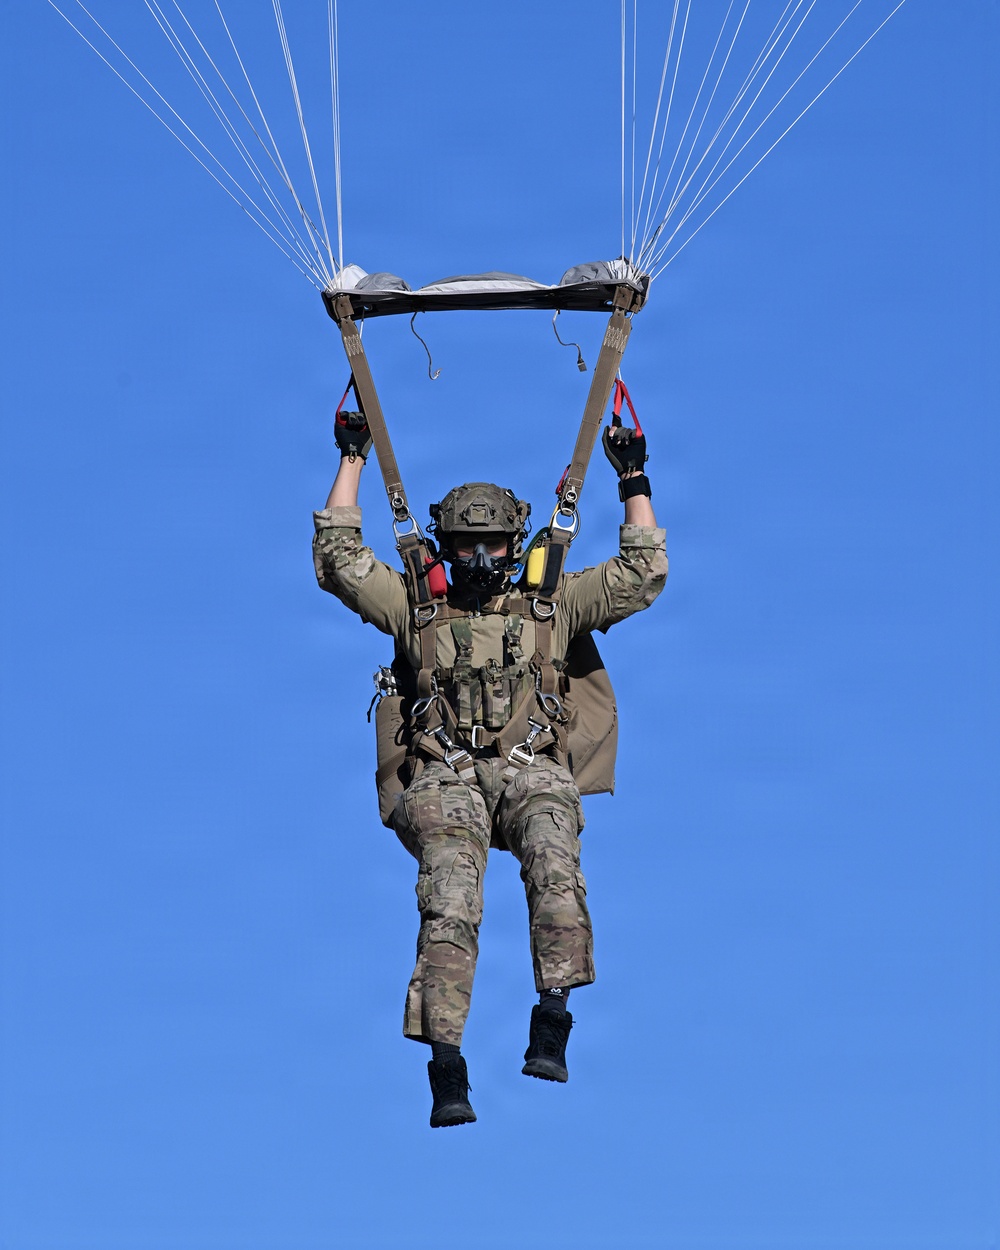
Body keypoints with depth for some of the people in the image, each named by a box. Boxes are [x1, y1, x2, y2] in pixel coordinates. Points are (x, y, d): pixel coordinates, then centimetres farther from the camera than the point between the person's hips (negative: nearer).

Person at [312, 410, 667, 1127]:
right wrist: (353, 462, 19)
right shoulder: (418, 609, 22)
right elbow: (339, 559, 17)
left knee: (554, 860, -35)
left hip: (532, 776, 0)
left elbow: (643, 575, 22)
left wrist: (634, 481, 21)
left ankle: (551, 1027, -37)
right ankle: (447, 1070, -33)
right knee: (450, 905, -27)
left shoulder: (551, 607, 23)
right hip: (446, 781, 0)